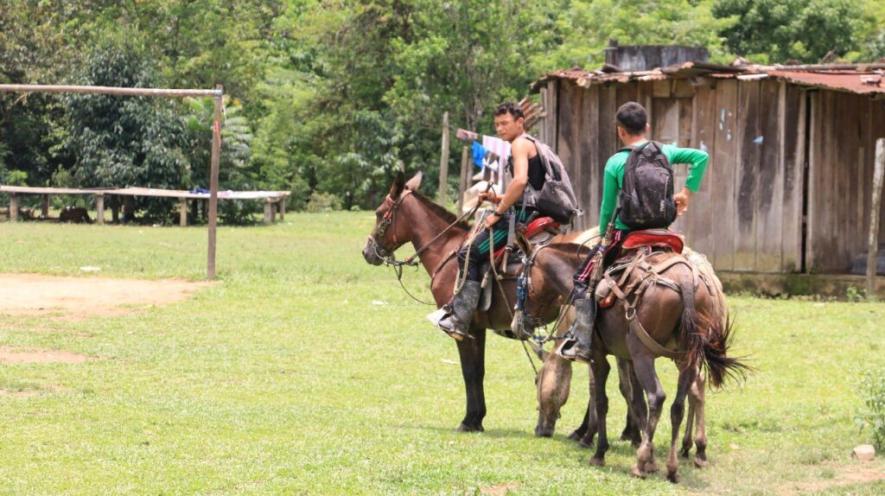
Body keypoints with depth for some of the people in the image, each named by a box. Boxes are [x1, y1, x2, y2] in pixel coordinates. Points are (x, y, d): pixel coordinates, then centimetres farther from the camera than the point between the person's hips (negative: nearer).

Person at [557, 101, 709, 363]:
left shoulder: (615, 163, -7)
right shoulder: (665, 152, 3)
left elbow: (607, 208, -2)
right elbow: (701, 157, -1)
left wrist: (602, 235, 14)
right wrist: (687, 192, 6)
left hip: (624, 233, -4)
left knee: (583, 280, 5)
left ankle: (581, 343, -5)